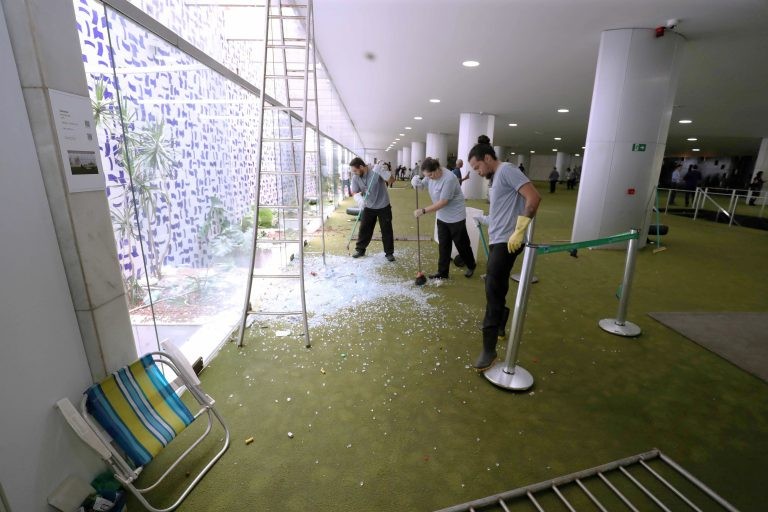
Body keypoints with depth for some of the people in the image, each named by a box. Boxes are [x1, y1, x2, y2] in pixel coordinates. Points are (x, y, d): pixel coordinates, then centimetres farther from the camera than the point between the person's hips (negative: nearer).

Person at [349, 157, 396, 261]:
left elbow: (391, 180, -25)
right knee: (364, 229, 8)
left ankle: (389, 253, 15)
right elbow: (355, 192, -7)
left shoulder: (376, 171, -21)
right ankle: (360, 250, 25)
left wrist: (382, 171, -42)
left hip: (383, 207, -4)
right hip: (368, 207, 4)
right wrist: (359, 200, -31)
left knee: (387, 230, 3)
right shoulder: (355, 178, -8)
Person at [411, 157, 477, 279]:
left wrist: (423, 211, -30)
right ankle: (442, 273, 19)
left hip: (456, 217, -7)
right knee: (443, 246, 10)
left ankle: (471, 266, 33)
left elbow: (442, 202, -29)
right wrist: (416, 182, -17)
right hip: (442, 217, 7)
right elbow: (422, 184, 9)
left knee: (462, 244, 9)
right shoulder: (430, 175, -5)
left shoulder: (448, 178, -29)